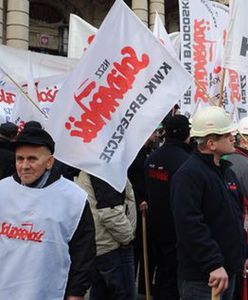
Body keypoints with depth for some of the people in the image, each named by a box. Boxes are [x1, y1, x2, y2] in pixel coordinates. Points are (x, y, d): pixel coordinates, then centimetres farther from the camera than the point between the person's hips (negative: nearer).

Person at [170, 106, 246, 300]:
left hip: (228, 271, 9)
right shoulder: (189, 174, -18)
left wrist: (242, 254, 17)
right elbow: (190, 225, -26)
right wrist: (214, 265, -26)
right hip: (201, 277, -9)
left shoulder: (227, 171, 12)